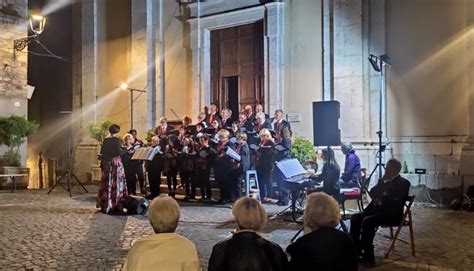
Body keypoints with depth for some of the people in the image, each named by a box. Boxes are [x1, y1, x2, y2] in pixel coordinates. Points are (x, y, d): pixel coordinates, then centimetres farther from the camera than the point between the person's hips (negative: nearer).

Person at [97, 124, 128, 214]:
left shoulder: (105, 140, 8)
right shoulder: (117, 140, -11)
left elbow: (102, 152, 13)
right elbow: (119, 152, -18)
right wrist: (124, 150, 0)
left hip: (106, 163, 7)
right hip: (115, 163, -7)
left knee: (107, 184, 11)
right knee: (116, 183, -2)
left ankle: (105, 205, 17)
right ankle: (115, 205, -2)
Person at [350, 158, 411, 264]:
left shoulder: (403, 183, -6)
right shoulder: (382, 180, 18)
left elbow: (393, 199, -19)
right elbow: (372, 194, 11)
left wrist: (380, 198, -10)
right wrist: (383, 181, -1)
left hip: (392, 214, -8)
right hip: (377, 210, 8)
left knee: (368, 221, -30)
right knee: (355, 217, -11)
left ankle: (368, 255, -22)